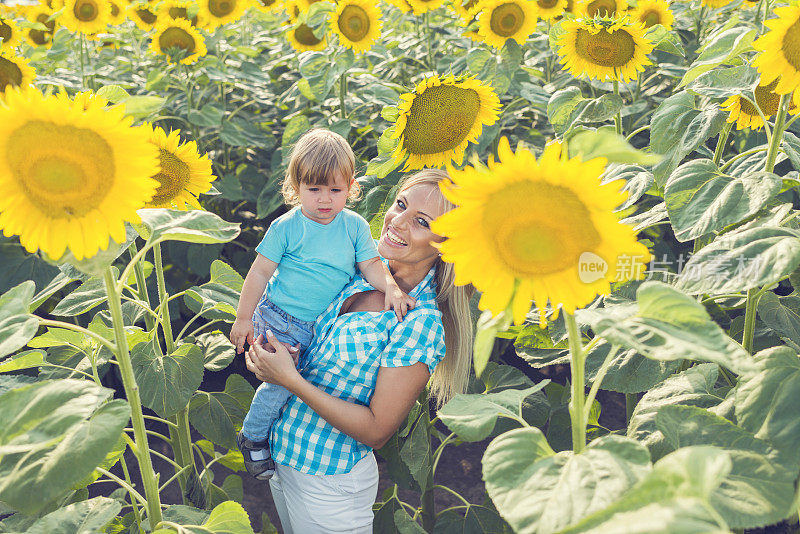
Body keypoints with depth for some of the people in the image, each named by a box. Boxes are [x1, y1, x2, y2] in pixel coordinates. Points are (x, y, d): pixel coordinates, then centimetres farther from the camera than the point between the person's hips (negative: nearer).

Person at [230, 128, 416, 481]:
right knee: (283, 382, -11)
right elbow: (260, 272, -7)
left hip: (324, 325, 4)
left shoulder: (355, 225, -3)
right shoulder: (287, 227, -12)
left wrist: (389, 287, -23)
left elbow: (370, 263, -2)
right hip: (279, 320, -4)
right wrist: (243, 318, -4)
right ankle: (253, 438, 13)